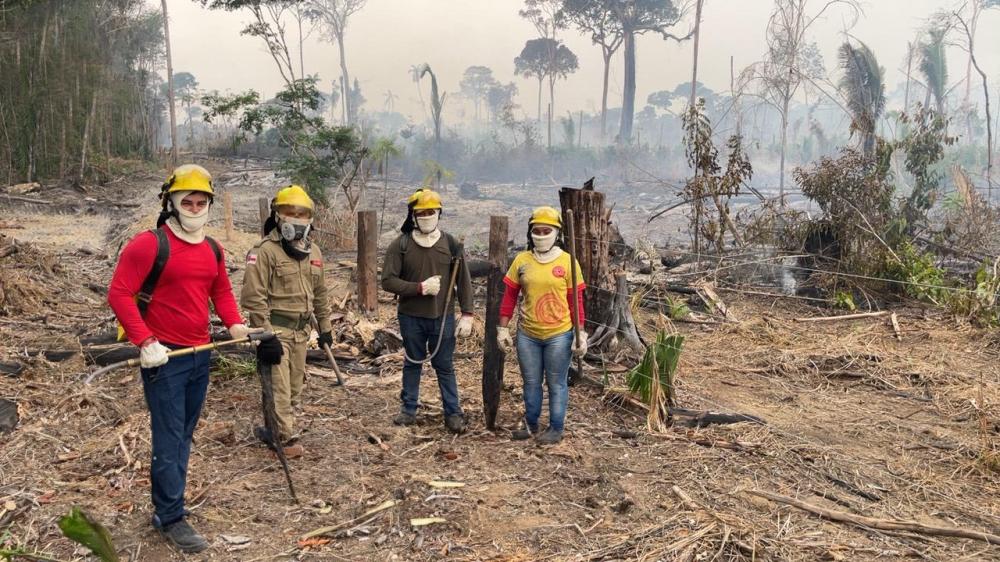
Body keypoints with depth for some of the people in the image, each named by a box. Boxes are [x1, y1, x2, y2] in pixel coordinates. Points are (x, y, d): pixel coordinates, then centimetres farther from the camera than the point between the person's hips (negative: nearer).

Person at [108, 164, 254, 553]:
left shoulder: (212, 249, 10)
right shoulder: (149, 244, -12)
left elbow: (221, 291, 20)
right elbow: (119, 293, -14)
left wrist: (234, 324, 1)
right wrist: (145, 341, -20)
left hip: (200, 355, 7)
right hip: (163, 356, -7)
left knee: (184, 434, 15)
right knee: (169, 438, -3)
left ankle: (167, 502, 29)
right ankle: (171, 519, 7)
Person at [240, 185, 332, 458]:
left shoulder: (313, 251, 10)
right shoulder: (264, 251, -13)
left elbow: (320, 293, 20)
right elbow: (254, 297, -17)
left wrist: (325, 327, 20)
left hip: (301, 330, 8)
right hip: (276, 329, -7)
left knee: (295, 384, 15)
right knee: (279, 385, -3)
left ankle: (276, 429, 29)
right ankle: (287, 438, 6)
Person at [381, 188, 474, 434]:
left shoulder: (450, 244, -2)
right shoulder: (400, 245, -5)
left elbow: (463, 281, 0)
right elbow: (388, 280, -9)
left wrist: (467, 315, -5)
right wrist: (420, 288, -18)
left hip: (443, 317, 0)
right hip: (411, 318, 0)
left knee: (445, 366, 8)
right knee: (413, 364, 15)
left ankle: (453, 413, 17)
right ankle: (408, 409, 29)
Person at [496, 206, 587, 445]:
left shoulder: (567, 262, -5)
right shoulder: (521, 260, 2)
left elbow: (576, 300, -3)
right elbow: (509, 296, 6)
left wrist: (581, 333, -5)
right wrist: (503, 328, 3)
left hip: (559, 335, -3)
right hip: (527, 334, 3)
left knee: (556, 383, 8)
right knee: (530, 382, 16)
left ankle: (556, 428, 22)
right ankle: (531, 424, 31)